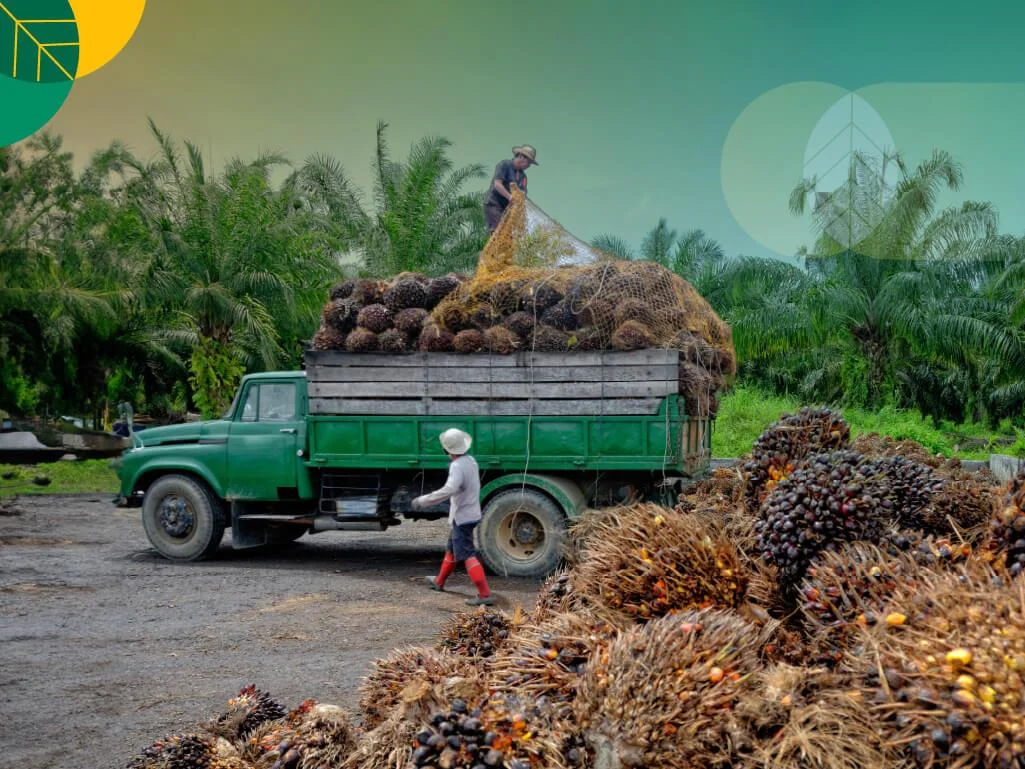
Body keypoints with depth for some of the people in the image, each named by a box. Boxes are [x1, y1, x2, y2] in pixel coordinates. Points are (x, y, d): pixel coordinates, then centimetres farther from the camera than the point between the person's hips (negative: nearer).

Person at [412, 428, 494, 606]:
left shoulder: (457, 466, -23)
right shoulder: (470, 460, 6)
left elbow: (449, 490, -38)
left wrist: (424, 501, -35)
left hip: (462, 517, -10)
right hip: (471, 513, 10)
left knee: (467, 555, -10)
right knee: (451, 549, 25)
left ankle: (485, 595, -16)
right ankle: (439, 582, 43)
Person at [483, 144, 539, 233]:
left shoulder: (523, 176, 15)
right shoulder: (504, 165, -5)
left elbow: (523, 193, 2)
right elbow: (497, 184, -16)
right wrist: (510, 197, -27)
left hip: (507, 208, 7)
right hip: (494, 205, -7)